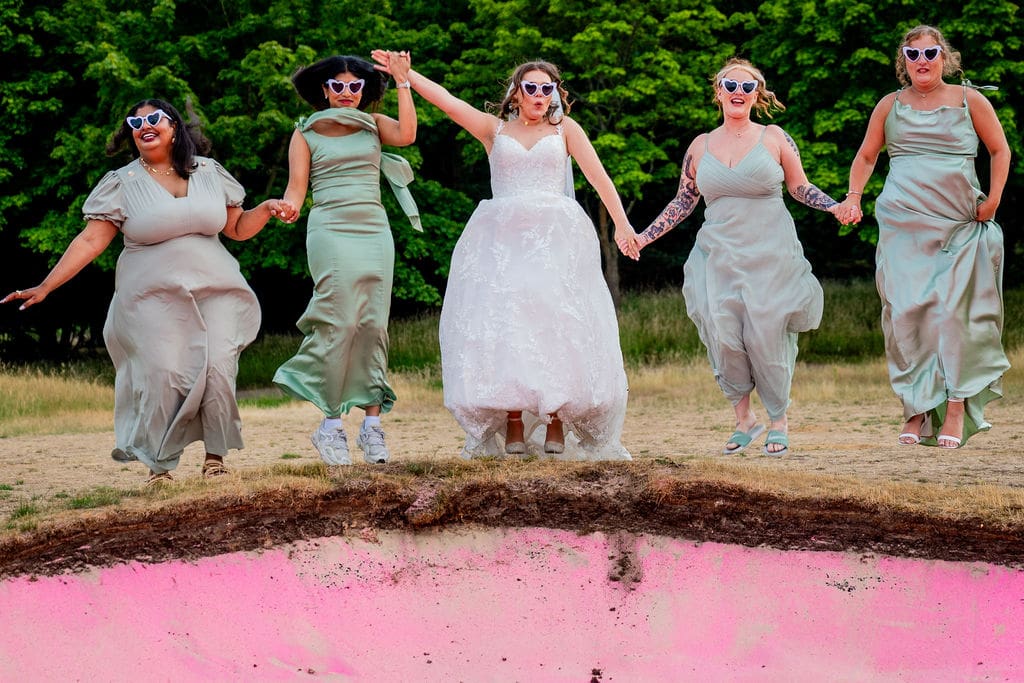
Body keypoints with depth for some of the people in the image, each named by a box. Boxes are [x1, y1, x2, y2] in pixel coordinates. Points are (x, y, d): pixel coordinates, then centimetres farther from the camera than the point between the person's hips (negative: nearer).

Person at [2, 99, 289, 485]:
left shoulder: (208, 172, 11)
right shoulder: (122, 183, 5)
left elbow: (238, 228, 18)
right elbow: (91, 240, -1)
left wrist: (265, 210, -3)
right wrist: (45, 286, -9)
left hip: (213, 293, 2)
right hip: (152, 299, -2)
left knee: (218, 369, -14)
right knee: (162, 373, -16)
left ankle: (215, 457, 0)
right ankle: (159, 465, -3)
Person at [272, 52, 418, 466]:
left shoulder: (373, 124, 15)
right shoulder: (306, 133, 10)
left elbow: (406, 135, -5)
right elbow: (296, 187, 2)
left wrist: (403, 83, -6)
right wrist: (288, 208, -20)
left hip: (375, 231, 3)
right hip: (331, 230, -3)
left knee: (373, 326, -1)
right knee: (340, 323, -14)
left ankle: (372, 421, 1)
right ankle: (330, 423, -10)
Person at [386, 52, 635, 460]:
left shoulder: (565, 129, 12)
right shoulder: (494, 129, 15)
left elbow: (598, 176, 4)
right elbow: (446, 101, 8)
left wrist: (621, 223, -7)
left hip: (555, 239, -1)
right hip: (503, 240, 1)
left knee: (555, 322, -10)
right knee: (502, 322, -9)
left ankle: (556, 426, -8)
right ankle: (512, 427, -9)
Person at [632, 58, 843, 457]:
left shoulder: (773, 138, 4)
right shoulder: (701, 146, 11)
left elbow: (799, 187, 9)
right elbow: (683, 201, 17)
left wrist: (834, 206, -8)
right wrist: (645, 236, 11)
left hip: (770, 255, -2)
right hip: (720, 255, 2)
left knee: (767, 334, -5)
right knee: (723, 334, -9)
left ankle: (778, 421, 10)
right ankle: (743, 419, 6)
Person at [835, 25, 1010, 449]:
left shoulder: (969, 101, 7)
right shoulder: (891, 105, 12)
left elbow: (1000, 150, 14)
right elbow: (866, 156, 19)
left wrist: (993, 198, 1)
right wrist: (854, 197, 3)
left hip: (960, 227, -1)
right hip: (902, 227, 1)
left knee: (955, 313, -7)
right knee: (905, 313, -6)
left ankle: (956, 410, -1)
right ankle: (916, 411, 0)